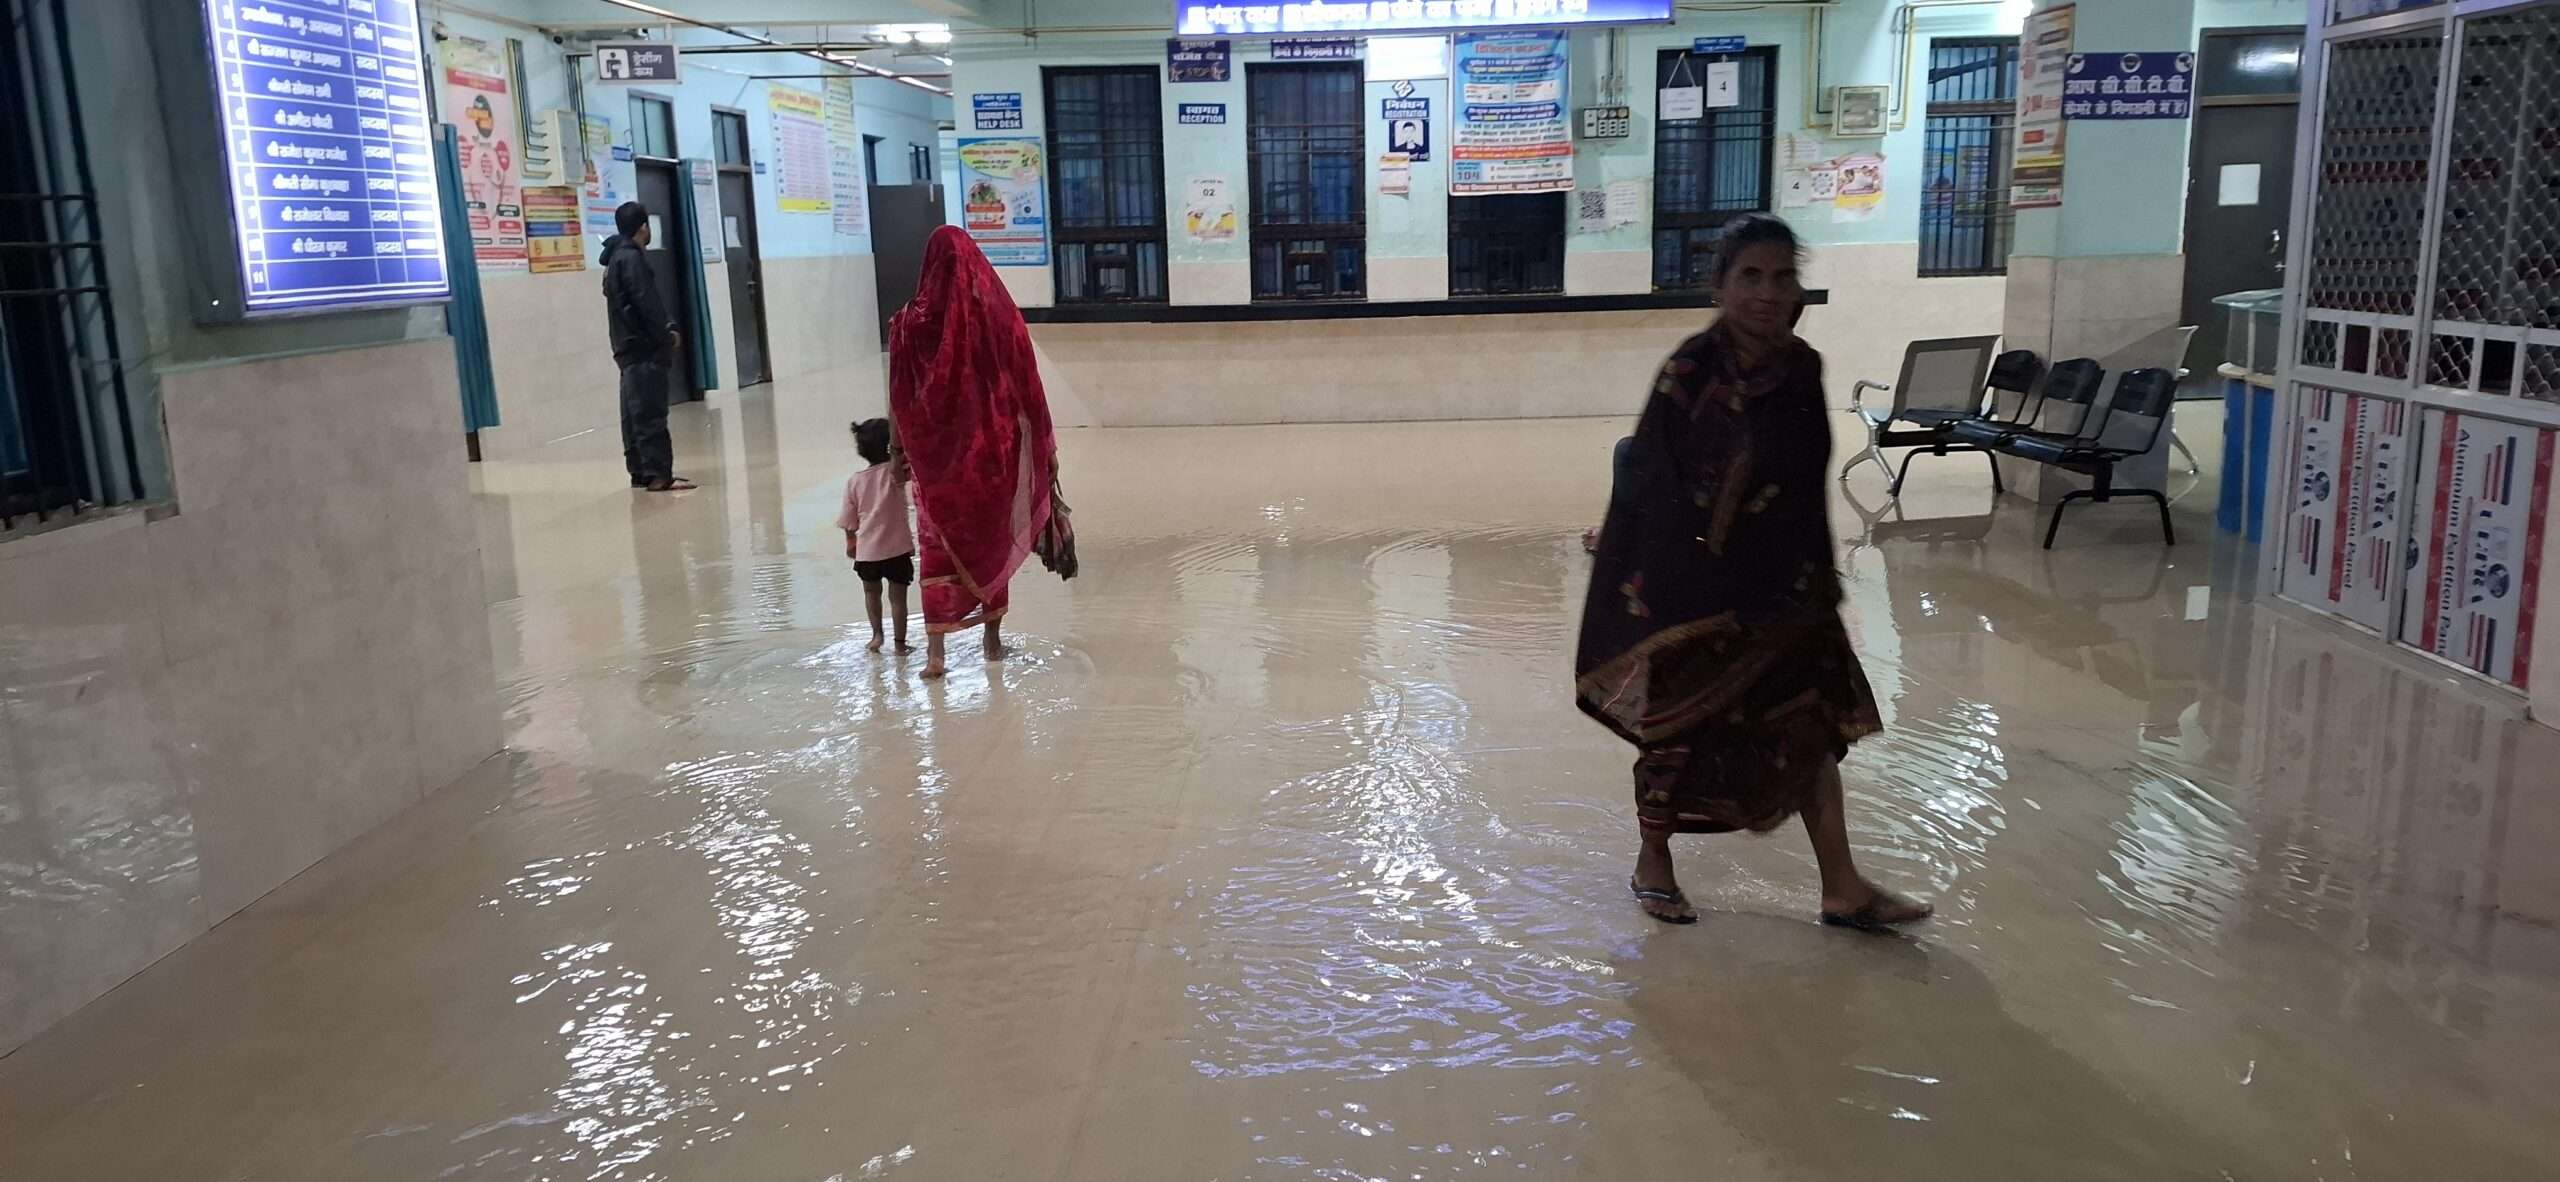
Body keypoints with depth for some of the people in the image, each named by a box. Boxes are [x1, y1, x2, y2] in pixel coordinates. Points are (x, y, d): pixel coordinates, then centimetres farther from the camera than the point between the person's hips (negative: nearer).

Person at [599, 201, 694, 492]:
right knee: (650, 413, -12)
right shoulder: (632, 257, -12)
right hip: (644, 349, -10)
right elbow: (646, 303, -18)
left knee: (635, 413, 11)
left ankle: (640, 472, 16)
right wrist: (666, 336, -9)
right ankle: (658, 474, -14)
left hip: (630, 349, 10)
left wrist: (668, 327, 5)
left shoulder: (618, 257, 18)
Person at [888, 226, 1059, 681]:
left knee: (937, 548, 5)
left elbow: (900, 398, -7)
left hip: (938, 451, -1)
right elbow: (1028, 389, -1)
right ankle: (994, 638, 25)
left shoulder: (914, 321, -8)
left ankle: (935, 650, -4)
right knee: (993, 540, 16)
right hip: (993, 446, 2)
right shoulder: (1000, 315, -5)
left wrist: (899, 451, 4)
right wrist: (1045, 446, 7)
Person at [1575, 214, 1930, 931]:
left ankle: (1842, 888, 19)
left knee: (1815, 723, 8)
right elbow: (1656, 494, -16)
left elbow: (1810, 483, 10)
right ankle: (1652, 862, 31)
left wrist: (1820, 574, 13)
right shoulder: (1689, 375, -18)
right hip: (1695, 588, -6)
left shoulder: (1802, 369, 0)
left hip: (1785, 584, 6)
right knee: (1681, 727, 9)